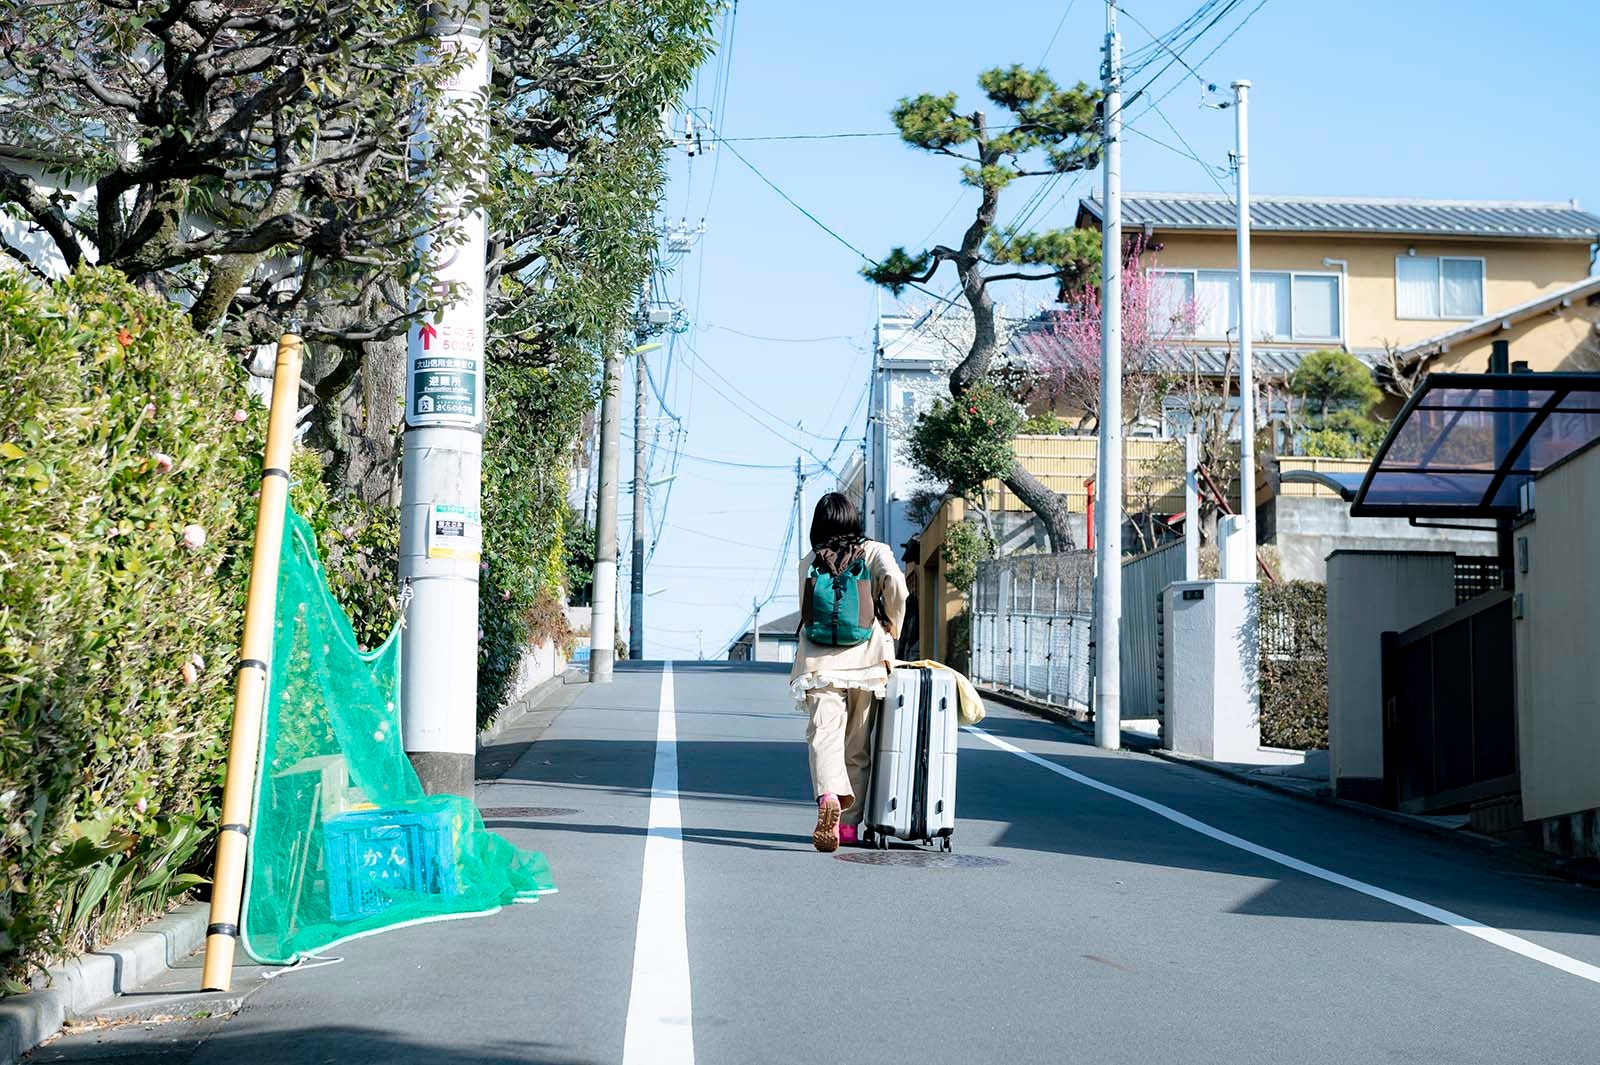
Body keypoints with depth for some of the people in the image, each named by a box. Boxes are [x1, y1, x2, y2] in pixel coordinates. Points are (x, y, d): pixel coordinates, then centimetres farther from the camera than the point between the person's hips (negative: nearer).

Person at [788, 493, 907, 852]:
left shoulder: (808, 563, 9)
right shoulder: (873, 552, 3)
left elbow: (807, 614, 11)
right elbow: (894, 582, -14)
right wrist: (892, 628, 2)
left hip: (818, 666, 0)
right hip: (865, 663, 0)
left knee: (823, 735, -10)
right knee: (858, 745, 11)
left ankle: (829, 797, -38)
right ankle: (849, 823, 15)